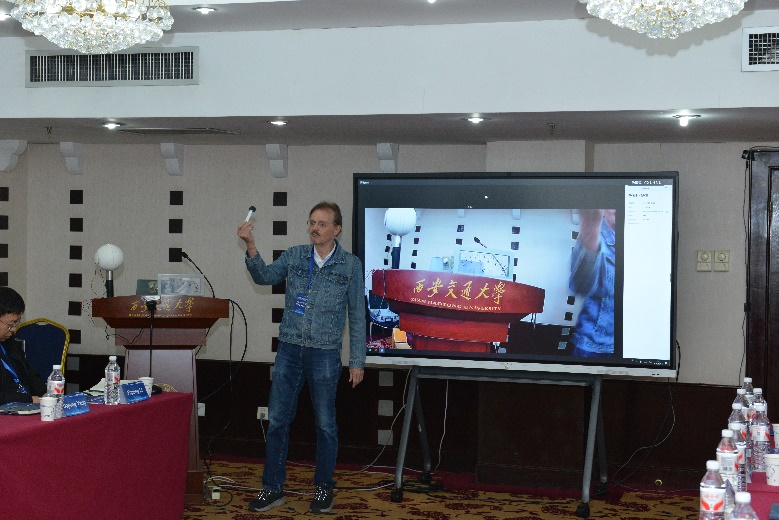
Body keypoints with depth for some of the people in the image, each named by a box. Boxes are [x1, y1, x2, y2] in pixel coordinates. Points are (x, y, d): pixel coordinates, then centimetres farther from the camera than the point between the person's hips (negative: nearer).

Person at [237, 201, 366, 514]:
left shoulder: (350, 265, -1)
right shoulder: (294, 256, 6)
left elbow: (357, 316, 1)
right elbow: (264, 276, -5)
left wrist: (357, 362, -1)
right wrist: (251, 247, -22)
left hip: (325, 355, -2)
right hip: (289, 350, 3)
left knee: (325, 424, 6)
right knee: (277, 420, 4)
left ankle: (324, 488, 21)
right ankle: (273, 489, 15)